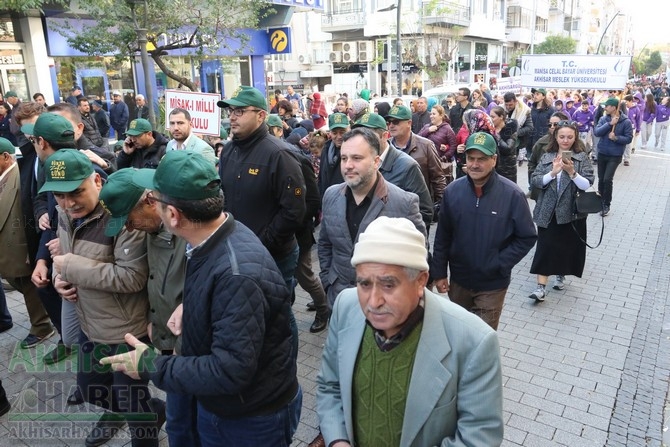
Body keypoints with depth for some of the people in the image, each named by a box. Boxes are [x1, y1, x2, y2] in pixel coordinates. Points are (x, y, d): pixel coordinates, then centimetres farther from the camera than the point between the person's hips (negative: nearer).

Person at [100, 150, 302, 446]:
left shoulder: (238, 274, -36)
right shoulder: (212, 241, -6)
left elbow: (229, 372, -34)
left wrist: (150, 365, -24)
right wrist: (190, 307, -4)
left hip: (255, 419, -8)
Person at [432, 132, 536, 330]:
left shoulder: (512, 194, -15)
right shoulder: (453, 190, -7)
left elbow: (527, 237, -8)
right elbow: (442, 236, 0)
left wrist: (499, 265, -15)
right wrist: (439, 272, 0)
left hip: (492, 284, -3)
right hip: (458, 280, 3)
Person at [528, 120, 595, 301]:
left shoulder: (582, 157, -1)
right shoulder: (547, 157, 4)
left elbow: (587, 185, -10)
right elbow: (535, 180, -5)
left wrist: (572, 172, -25)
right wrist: (552, 173, -19)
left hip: (572, 211, 0)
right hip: (548, 211, 1)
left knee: (567, 246, 11)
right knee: (545, 247, -3)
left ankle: (560, 275, 36)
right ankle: (541, 287, 0)